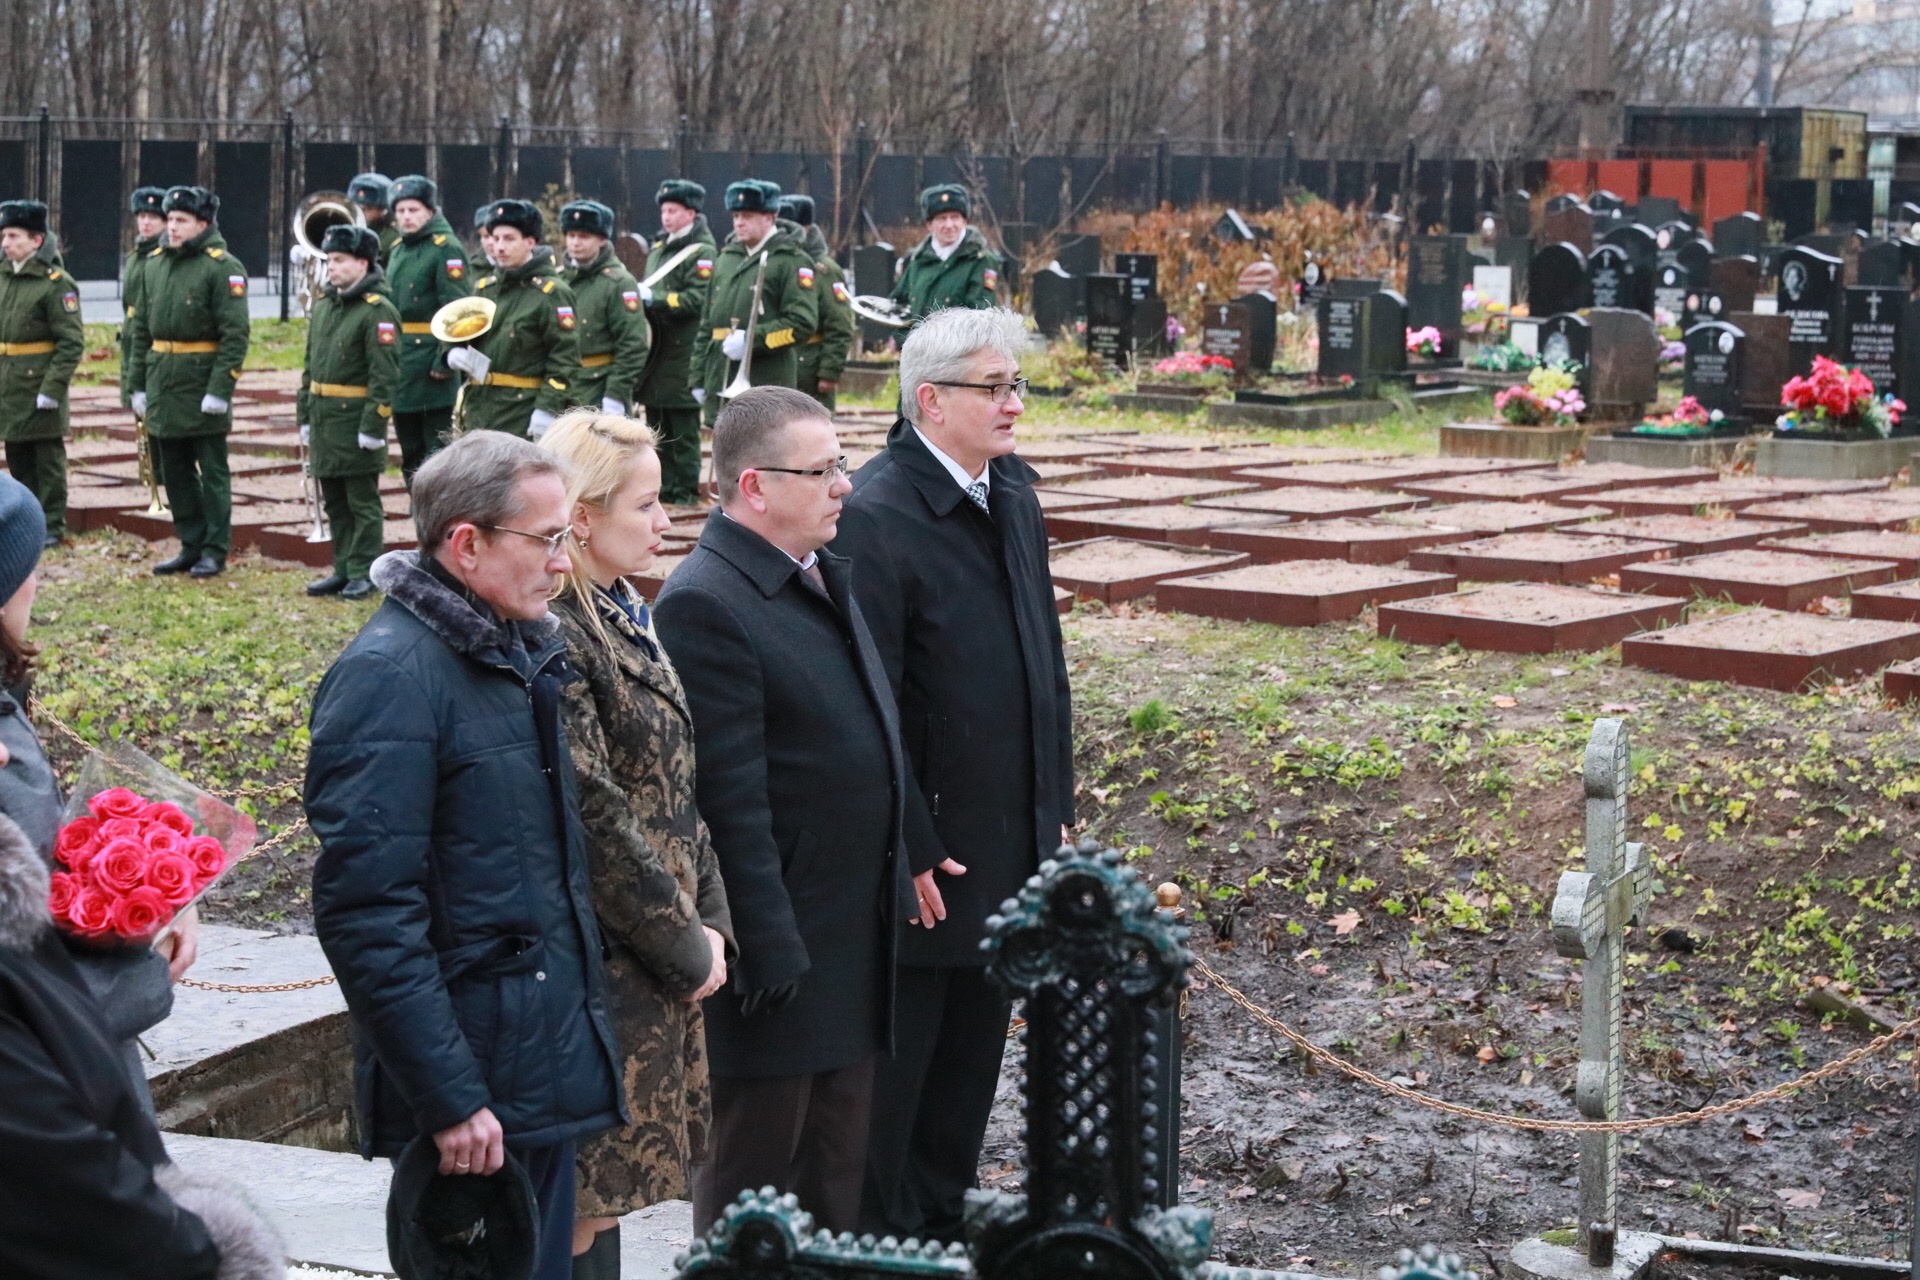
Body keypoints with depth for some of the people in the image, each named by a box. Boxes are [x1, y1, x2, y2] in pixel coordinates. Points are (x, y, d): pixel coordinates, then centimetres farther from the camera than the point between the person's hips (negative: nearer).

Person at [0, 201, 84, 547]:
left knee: (48, 458, 2)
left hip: (40, 385, -7)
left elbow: (72, 343, -14)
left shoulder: (56, 283, -11)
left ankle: (53, 526, 9)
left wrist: (52, 388, -19)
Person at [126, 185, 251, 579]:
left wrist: (220, 389, -19)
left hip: (202, 381, -7)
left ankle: (215, 550, 8)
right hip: (162, 381, 7)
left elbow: (236, 333, -14)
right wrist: (137, 383, 12)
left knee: (212, 471, 2)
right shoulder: (155, 263, 10)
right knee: (175, 471, 12)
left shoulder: (222, 267, -10)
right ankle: (191, 546, 21)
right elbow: (141, 327, 15)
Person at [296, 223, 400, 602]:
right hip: (324, 421, 8)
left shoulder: (378, 311, -11)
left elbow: (385, 375, -16)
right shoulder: (323, 307, 13)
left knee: (363, 501, 0)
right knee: (335, 502, 13)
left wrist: (373, 427, -19)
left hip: (356, 422, -8)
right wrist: (305, 417, 15)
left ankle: (364, 573, 6)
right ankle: (343, 569, 21)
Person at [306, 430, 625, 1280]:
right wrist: (448, 1098, -23)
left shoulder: (523, 652, 12)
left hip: (547, 1072, 9)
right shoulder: (390, 675, -17)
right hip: (472, 1090, -9)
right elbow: (367, 915, -22)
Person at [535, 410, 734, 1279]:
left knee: (608, 1193, 16)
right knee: (589, 1204, 0)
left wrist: (708, 921, 6)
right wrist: (687, 946, -11)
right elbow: (595, 821, -21)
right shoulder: (555, 639, -19)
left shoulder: (625, 619, 11)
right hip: (604, 969, -9)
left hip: (663, 957, 9)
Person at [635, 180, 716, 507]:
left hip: (681, 354, -8)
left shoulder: (700, 251, -8)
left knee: (683, 427, -3)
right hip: (655, 352, 8)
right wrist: (640, 296, 7)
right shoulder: (659, 247, 19)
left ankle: (686, 489, 2)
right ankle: (663, 485, 18)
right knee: (657, 424, 11)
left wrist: (655, 299, -21)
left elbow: (697, 300, -18)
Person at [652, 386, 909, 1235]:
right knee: (756, 1162, 5)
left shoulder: (825, 574, 11)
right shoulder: (704, 604, -20)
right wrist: (769, 944, -22)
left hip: (855, 933, 9)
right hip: (780, 939, -9)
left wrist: (896, 878, 17)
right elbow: (729, 795, -22)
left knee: (839, 1156, 19)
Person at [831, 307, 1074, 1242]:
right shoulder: (876, 516, -18)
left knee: (972, 1058, 18)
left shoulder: (1015, 491, 8)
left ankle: (942, 1220, 32)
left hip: (1009, 848, 8)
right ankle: (880, 1239, 20)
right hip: (927, 856, -8)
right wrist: (912, 849, -17)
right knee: (897, 1058, 6)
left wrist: (1056, 804, 13)